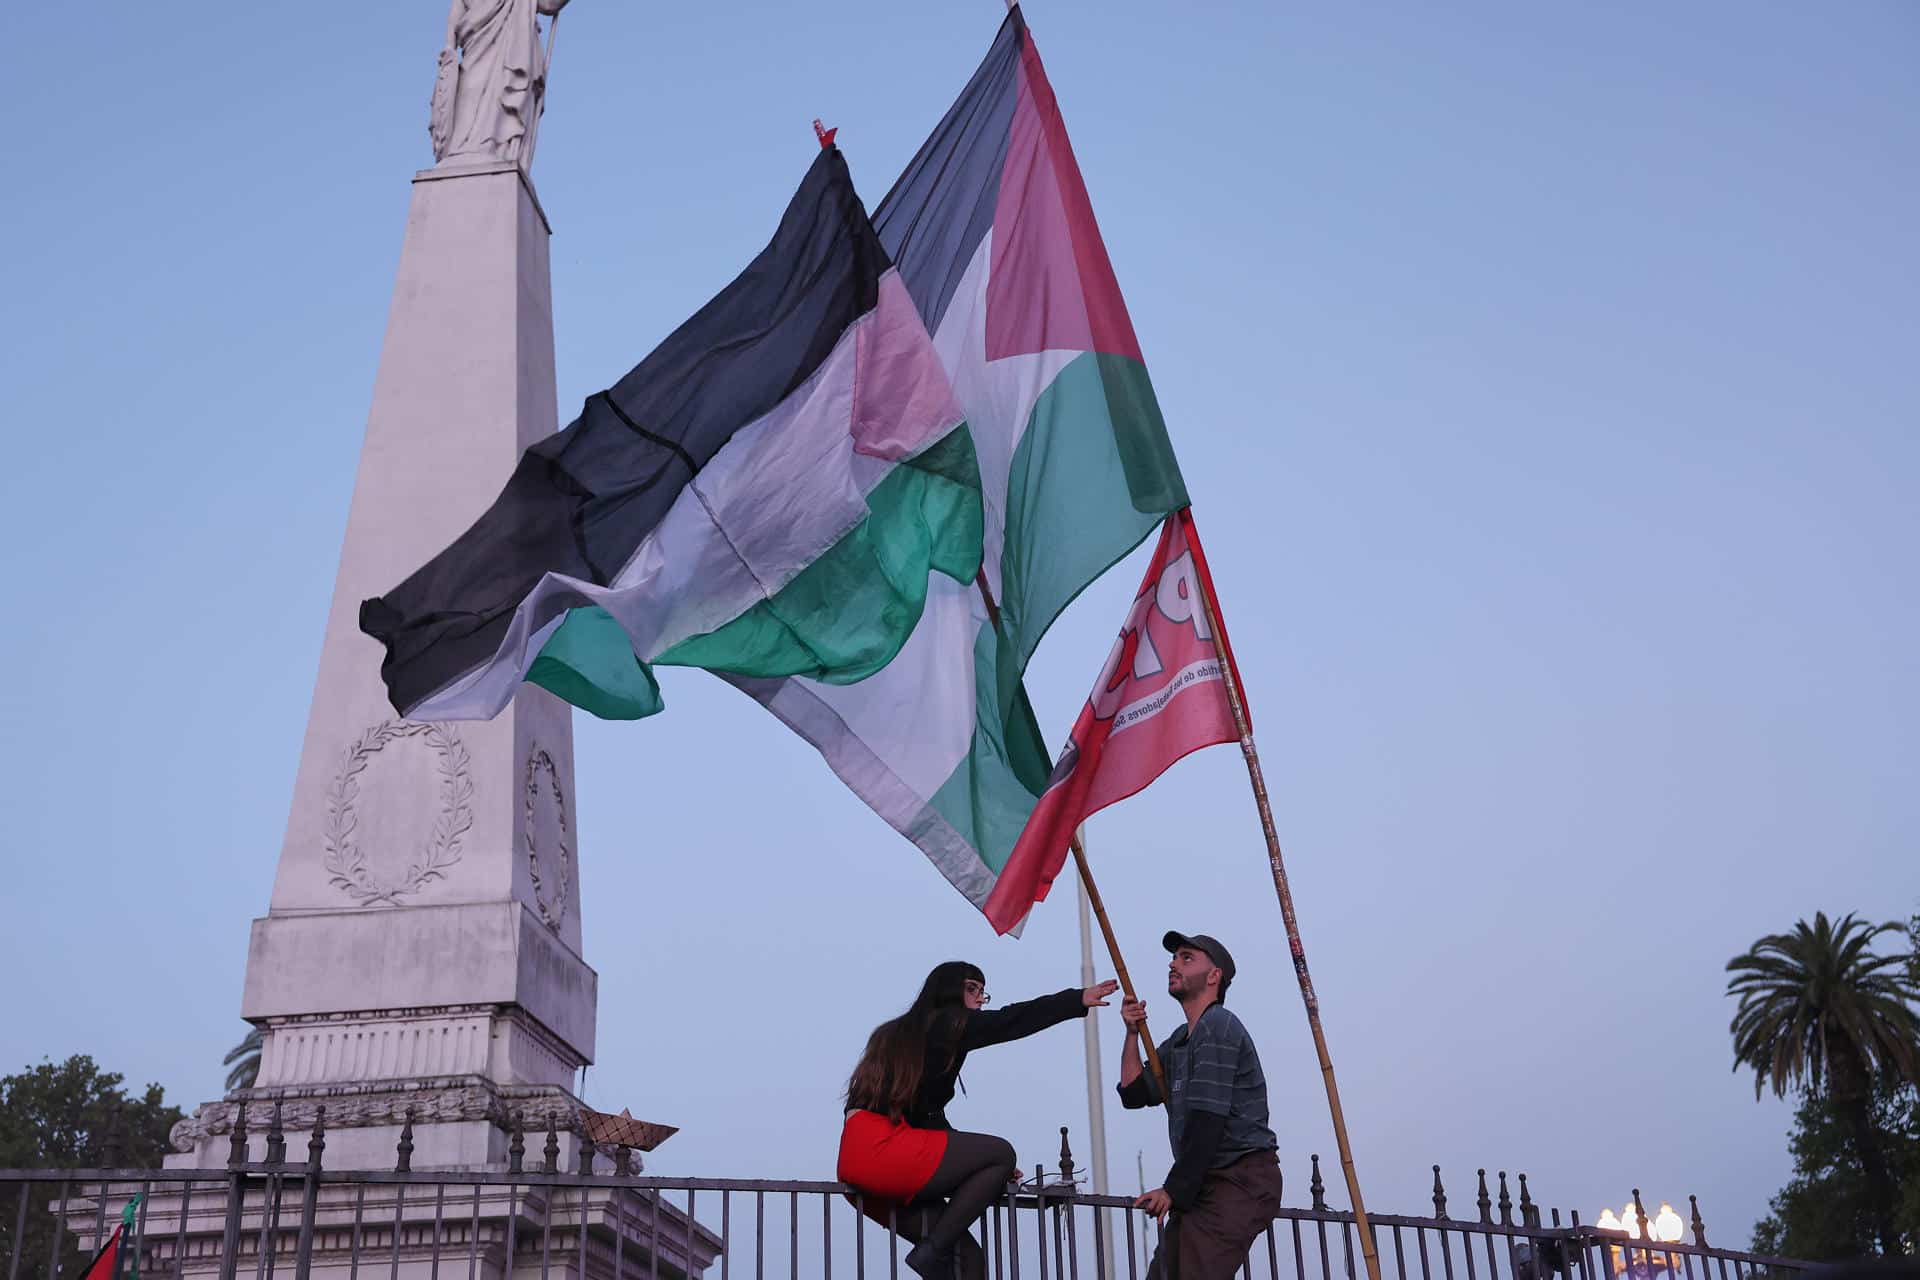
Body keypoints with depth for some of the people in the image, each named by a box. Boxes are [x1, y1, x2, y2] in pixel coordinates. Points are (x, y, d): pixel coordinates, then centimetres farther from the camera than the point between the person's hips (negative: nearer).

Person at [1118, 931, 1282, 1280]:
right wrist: (1133, 1034, 9)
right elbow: (1134, 1094, 19)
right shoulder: (1178, 1042, 21)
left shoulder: (1218, 1027, -10)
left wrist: (1174, 1190, -14)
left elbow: (1207, 1119, -16)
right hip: (1205, 1184, 9)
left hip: (1242, 1182, -9)